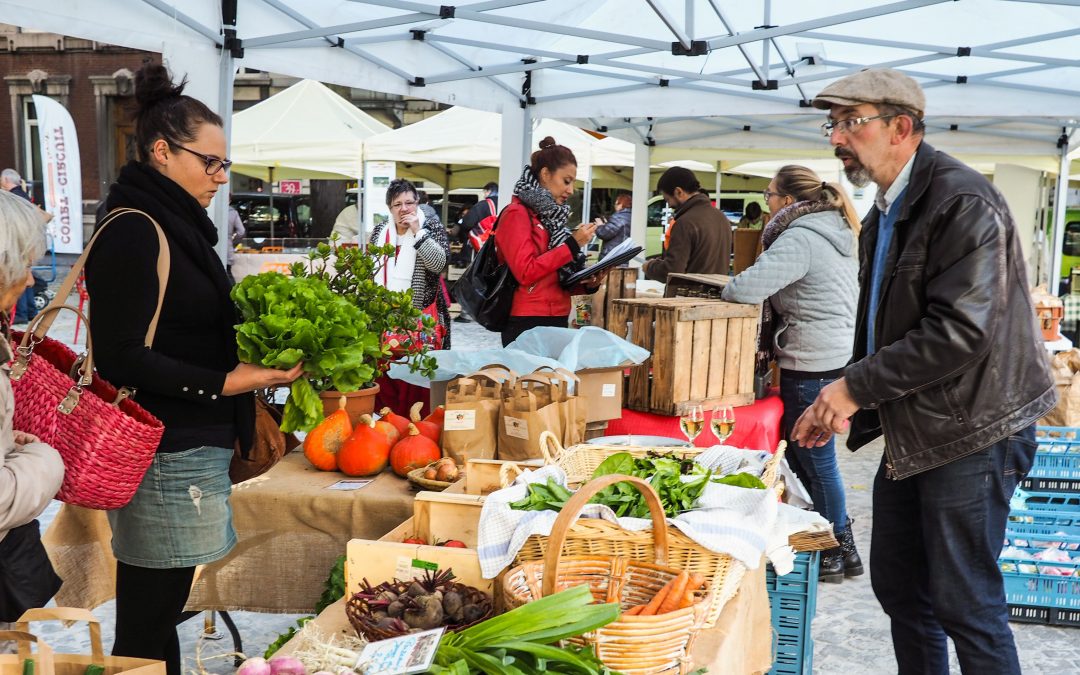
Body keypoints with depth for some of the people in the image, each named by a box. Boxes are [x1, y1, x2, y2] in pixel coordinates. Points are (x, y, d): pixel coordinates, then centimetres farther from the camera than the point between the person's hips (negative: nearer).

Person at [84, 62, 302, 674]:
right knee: (148, 625, 0)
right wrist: (227, 383, -22)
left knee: (158, 611, 16)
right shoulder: (134, 233, -14)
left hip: (192, 447, 9)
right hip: (163, 459, -9)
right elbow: (123, 359, -18)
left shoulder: (176, 224, 14)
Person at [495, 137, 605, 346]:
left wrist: (587, 285, 2)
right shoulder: (517, 214, -7)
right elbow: (526, 272, -18)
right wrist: (572, 245, -15)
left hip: (556, 321, 8)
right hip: (527, 325, -8)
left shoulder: (550, 215, 18)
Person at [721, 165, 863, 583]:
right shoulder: (836, 233, 15)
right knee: (800, 453, 18)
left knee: (816, 460, 2)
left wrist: (724, 292, -3)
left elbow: (746, 287, -26)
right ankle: (842, 546, 26)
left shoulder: (800, 239, -17)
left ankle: (836, 553, 16)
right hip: (838, 356, 10)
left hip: (812, 366, -10)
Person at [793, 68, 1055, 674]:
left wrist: (856, 386, -19)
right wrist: (843, 403, 8)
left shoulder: (963, 202, -17)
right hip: (910, 434, 9)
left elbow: (959, 332, -25)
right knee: (898, 588, 16)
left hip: (970, 435, -9)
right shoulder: (884, 214, 12)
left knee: (964, 602, -1)